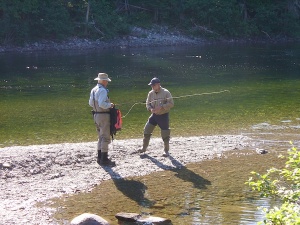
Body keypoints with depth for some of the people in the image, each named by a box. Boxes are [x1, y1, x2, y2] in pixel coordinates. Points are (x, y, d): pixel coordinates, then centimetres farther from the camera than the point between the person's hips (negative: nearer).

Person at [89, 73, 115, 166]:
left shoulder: (93, 90, 10)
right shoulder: (103, 90, -18)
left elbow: (90, 103, 17)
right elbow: (102, 104, -27)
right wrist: (110, 105, -12)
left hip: (96, 115, 9)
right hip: (103, 115, -9)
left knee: (101, 137, 18)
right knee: (105, 138, -4)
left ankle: (100, 158, 22)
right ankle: (104, 159, -3)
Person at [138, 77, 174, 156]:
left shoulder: (166, 93, -13)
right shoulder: (151, 93, 3)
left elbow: (171, 103, -15)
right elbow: (148, 103, 11)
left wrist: (161, 107, -25)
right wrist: (150, 109, -11)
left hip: (163, 116, -5)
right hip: (154, 115, 5)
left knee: (165, 135, 0)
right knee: (146, 131, 3)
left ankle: (166, 150, 16)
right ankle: (144, 148, 18)